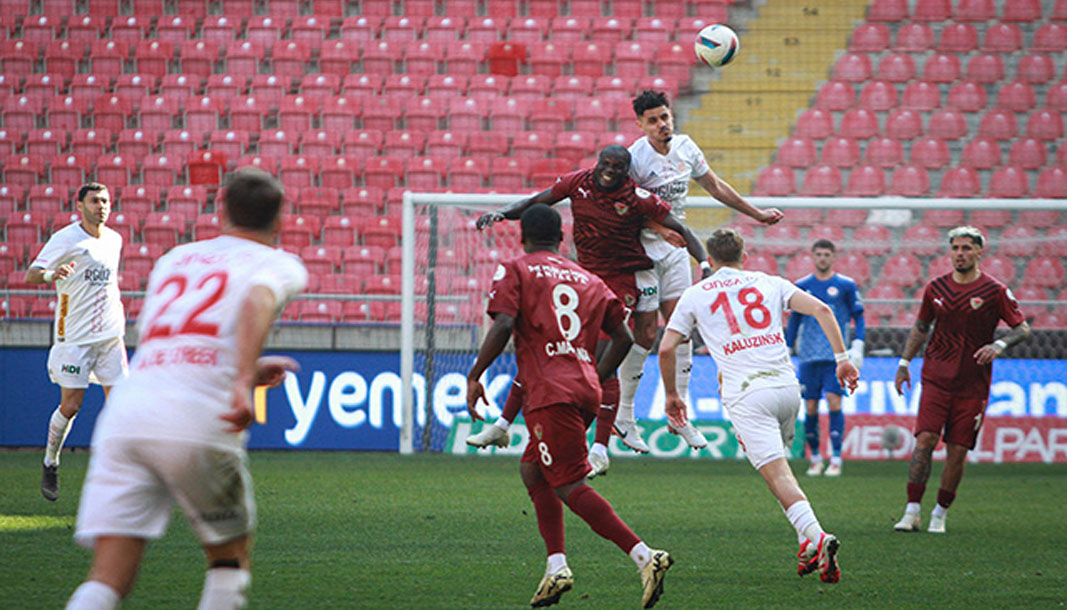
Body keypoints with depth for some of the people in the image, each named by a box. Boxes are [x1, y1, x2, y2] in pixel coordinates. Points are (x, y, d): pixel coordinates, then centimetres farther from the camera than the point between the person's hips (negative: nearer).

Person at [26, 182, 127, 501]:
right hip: (75, 335, -5)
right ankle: (50, 463, 17)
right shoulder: (66, 239, -9)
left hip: (110, 334, 5)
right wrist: (50, 274, -36)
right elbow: (31, 273, -15)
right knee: (70, 405, -4)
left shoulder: (114, 239, 11)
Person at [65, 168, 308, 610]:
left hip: (124, 416, 4)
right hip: (198, 424, -4)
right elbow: (258, 300, -12)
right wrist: (243, 381, -24)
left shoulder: (173, 259, 29)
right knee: (230, 560, 19)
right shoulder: (278, 263, 13)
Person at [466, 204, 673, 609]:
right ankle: (556, 566, 7)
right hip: (586, 390, 7)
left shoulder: (515, 271, 4)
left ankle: (644, 556, -21)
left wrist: (474, 377, -3)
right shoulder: (588, 280, 20)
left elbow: (503, 326, -11)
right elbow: (622, 338, 18)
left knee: (570, 487, -8)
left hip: (552, 392, -7)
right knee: (533, 470, 19)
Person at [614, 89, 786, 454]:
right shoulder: (634, 158, -18)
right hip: (642, 251, -6)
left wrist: (757, 214, 23)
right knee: (645, 333, -6)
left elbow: (715, 186, 17)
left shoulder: (685, 147, 3)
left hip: (675, 250, 6)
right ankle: (623, 416, 7)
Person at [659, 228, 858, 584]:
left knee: (778, 474, -12)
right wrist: (842, 358, 7)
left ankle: (816, 537, -33)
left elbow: (666, 348, 7)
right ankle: (810, 547, 15)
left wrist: (672, 394, 20)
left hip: (747, 395, -4)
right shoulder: (768, 283, 17)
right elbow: (821, 309, 6)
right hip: (787, 386, 4)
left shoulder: (695, 295, 13)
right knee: (777, 468, 23)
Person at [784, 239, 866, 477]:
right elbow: (794, 320, 17)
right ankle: (815, 458, 15)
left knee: (834, 401, -13)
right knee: (810, 408, 1)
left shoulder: (846, 286, 3)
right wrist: (788, 350, 13)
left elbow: (859, 317, 7)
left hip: (836, 355, -2)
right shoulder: (802, 286, 10)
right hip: (809, 356, 3)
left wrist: (857, 346, -5)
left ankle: (836, 460, -9)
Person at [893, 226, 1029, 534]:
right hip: (936, 378, 1)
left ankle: (940, 514, 13)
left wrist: (999, 345, -19)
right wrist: (904, 364, 14)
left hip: (973, 386, -1)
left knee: (957, 451, -1)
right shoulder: (936, 288, 5)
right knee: (925, 441, -12)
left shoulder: (995, 291, -3)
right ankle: (912, 512, -8)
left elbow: (1022, 328, 0)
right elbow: (920, 328, 18)